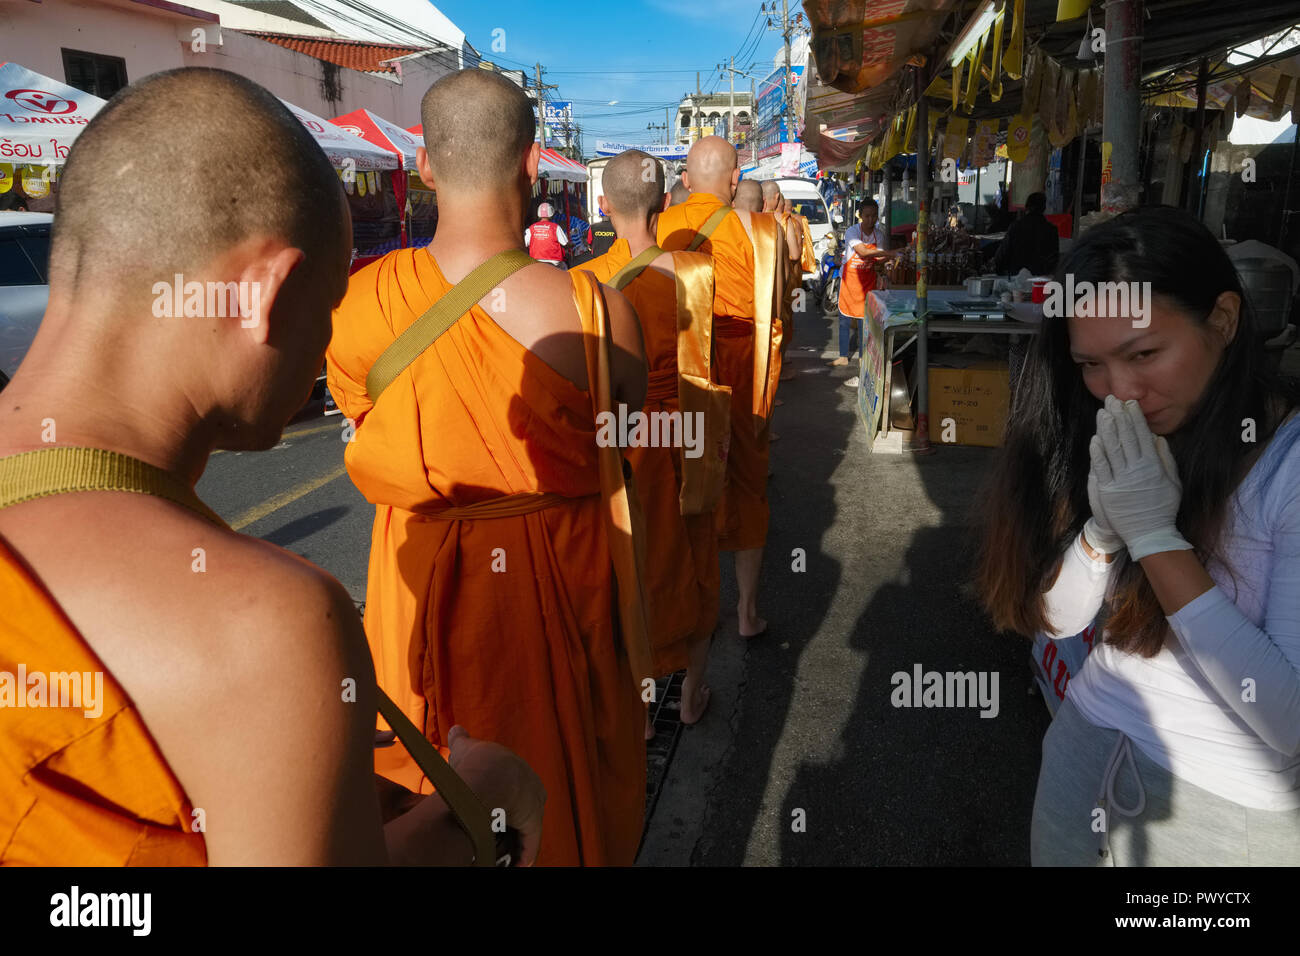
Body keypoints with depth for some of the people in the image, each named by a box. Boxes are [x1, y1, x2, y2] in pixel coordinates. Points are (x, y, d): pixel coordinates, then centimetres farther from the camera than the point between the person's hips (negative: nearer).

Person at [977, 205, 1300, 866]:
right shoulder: (1119, 450, -4)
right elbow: (1055, 618, -4)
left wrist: (1154, 534, -28)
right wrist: (1104, 525, -21)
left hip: (1223, 809, -5)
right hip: (1085, 748, 5)